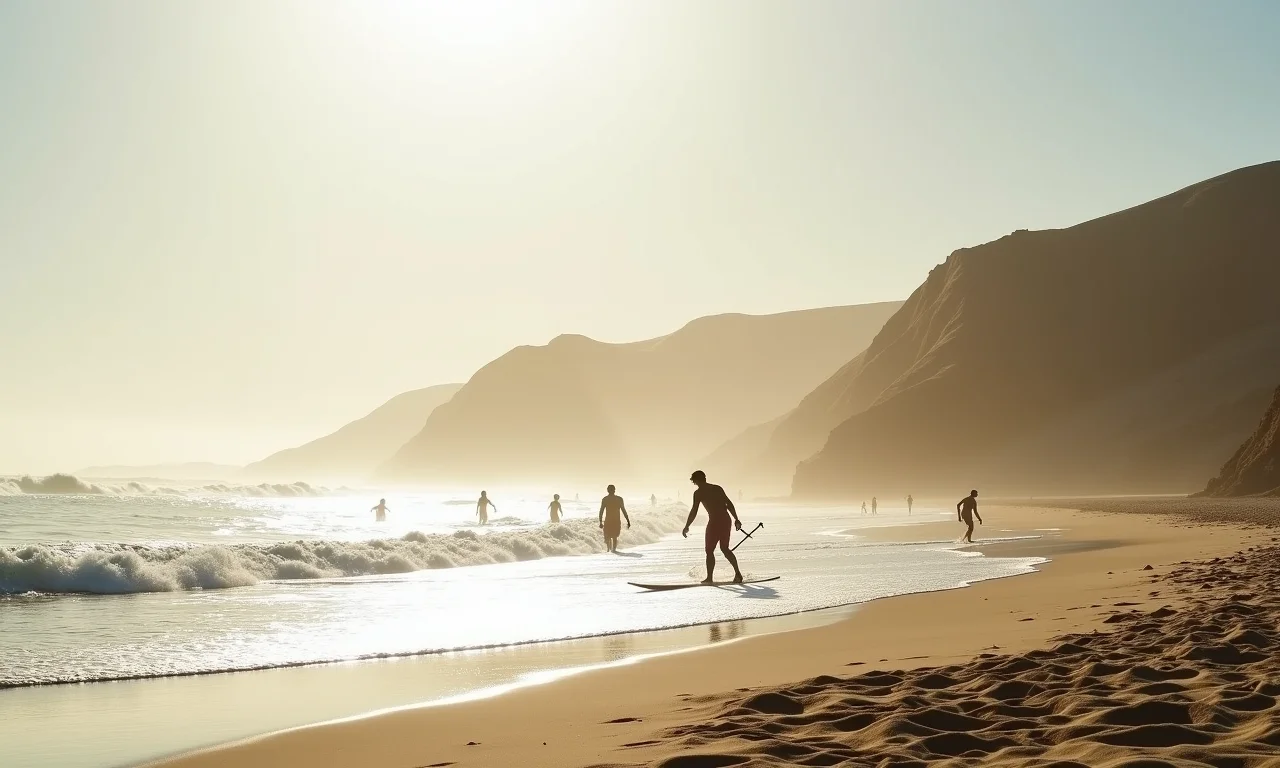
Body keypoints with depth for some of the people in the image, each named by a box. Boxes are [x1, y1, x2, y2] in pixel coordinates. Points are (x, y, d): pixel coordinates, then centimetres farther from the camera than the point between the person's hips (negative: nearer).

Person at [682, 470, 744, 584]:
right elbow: (729, 504, 13)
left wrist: (686, 527, 0)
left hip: (715, 522, -6)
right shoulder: (718, 488, 16)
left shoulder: (698, 493, -1)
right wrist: (736, 519, 17)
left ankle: (709, 578, -1)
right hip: (726, 520, 6)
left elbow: (694, 512, -6)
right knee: (725, 548, 20)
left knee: (709, 550, 3)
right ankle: (738, 573, 16)